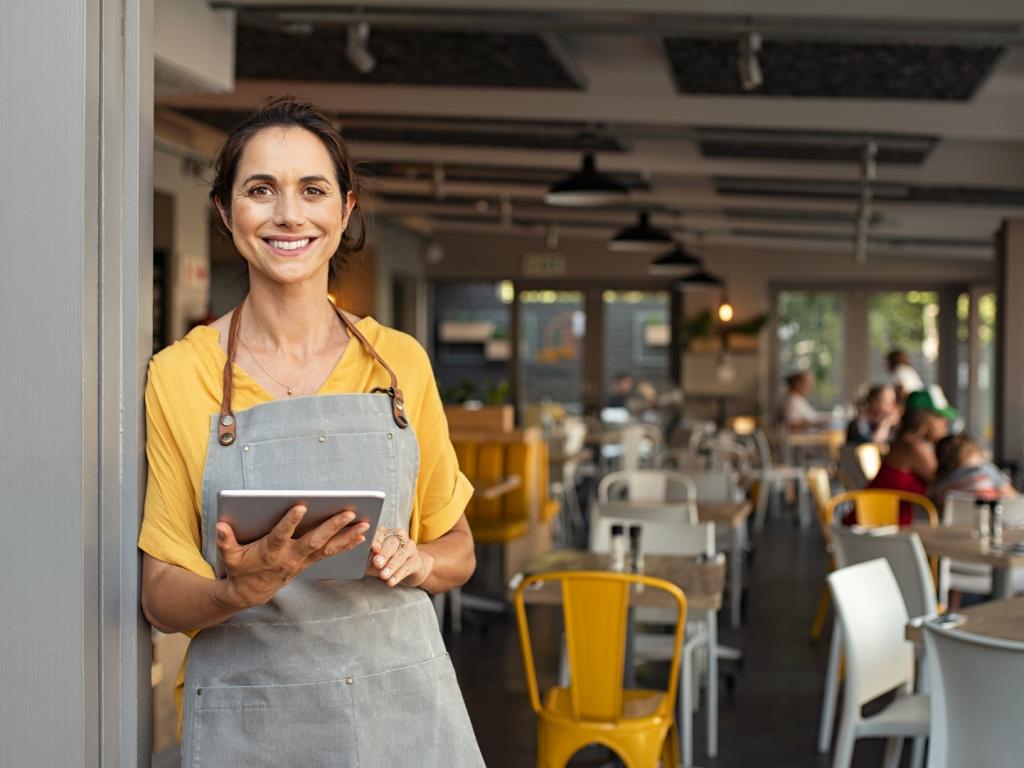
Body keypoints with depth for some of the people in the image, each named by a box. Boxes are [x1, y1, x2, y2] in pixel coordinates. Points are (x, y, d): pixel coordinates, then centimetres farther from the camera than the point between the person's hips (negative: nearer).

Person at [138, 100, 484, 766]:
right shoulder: (179, 375, -3)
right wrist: (243, 591, -22)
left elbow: (458, 550, 11)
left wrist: (415, 561, -10)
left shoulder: (401, 362, 3)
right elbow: (162, 598, -2)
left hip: (404, 709, 2)